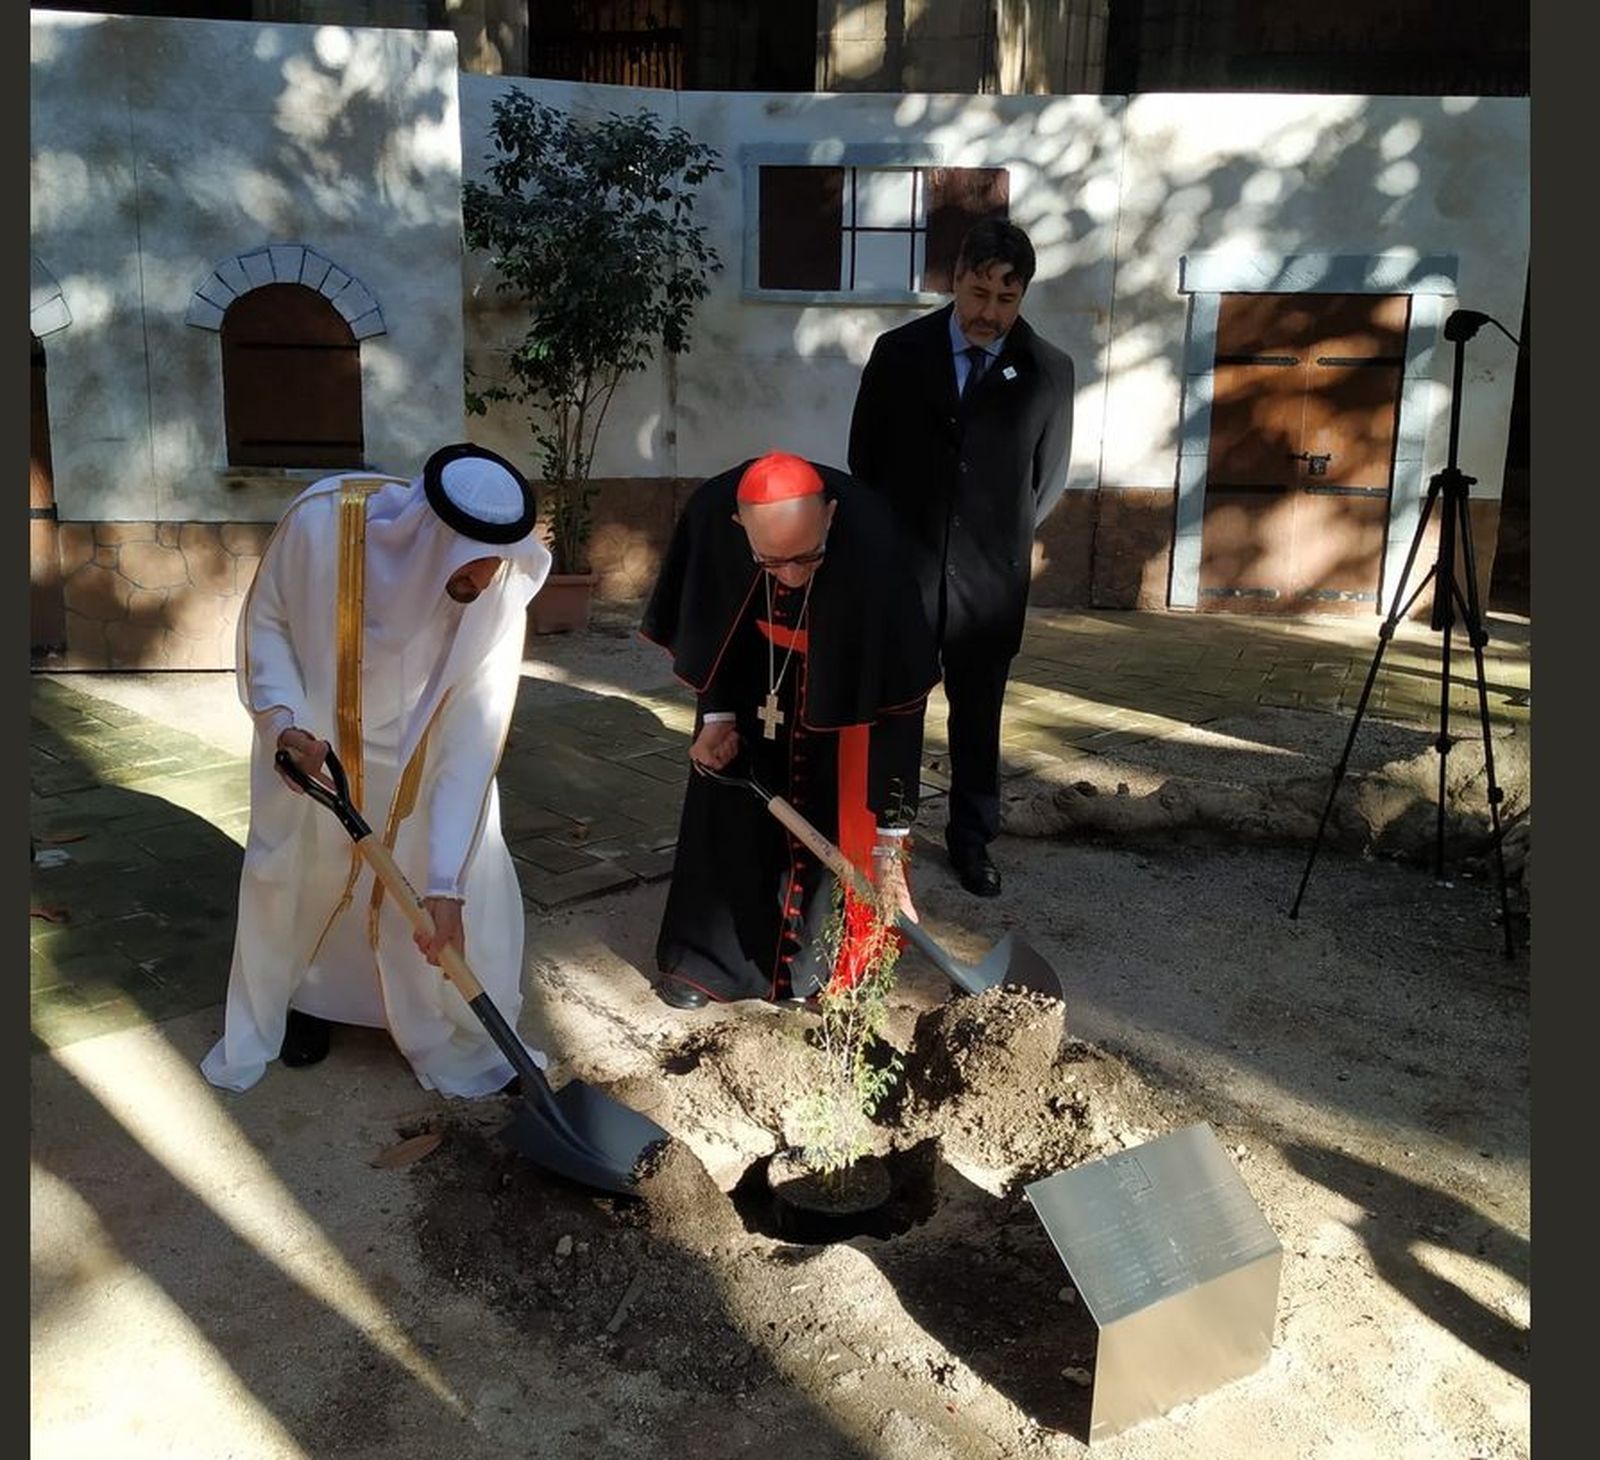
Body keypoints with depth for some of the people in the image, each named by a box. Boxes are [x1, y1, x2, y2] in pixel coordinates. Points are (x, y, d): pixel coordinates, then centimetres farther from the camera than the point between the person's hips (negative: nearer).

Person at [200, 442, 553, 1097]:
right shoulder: (322, 518, -34)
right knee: (290, 870, 14)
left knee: (473, 880, -5)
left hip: (424, 745, 0)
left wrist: (446, 884, -33)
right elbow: (265, 621, -14)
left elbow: (473, 742, -30)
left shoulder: (500, 590, -32)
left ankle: (465, 1038, 17)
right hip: (315, 731, 1)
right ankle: (299, 997, 43)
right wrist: (283, 721, -29)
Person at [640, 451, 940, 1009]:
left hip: (841, 683, -2)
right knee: (727, 802, 5)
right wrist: (717, 715, -11)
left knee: (824, 811, -3)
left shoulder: (869, 543, -40)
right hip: (750, 679, 3)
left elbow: (898, 697, -36)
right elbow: (702, 622, -9)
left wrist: (890, 839, -36)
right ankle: (702, 956, 20)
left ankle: (805, 956, 16)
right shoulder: (711, 512, -32)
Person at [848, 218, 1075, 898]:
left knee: (978, 719, 12)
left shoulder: (1049, 370, -2)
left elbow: (1048, 476, 10)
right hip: (902, 569, 0)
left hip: (990, 580, 1)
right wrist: (896, 537, 9)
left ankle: (971, 840, 27)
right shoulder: (899, 351, -1)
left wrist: (1000, 534, 11)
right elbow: (865, 459, 6)